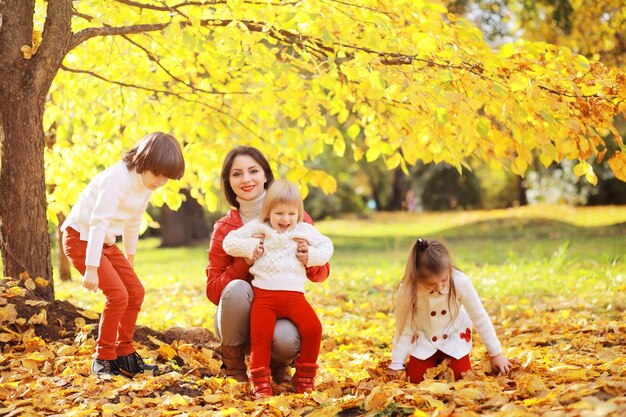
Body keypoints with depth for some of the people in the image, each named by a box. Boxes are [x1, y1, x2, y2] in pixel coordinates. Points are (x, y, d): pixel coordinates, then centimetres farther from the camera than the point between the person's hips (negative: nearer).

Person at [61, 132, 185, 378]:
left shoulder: (147, 184, 2)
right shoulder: (117, 179, -26)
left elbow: (133, 222, 16)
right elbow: (98, 223, -29)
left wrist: (130, 258, 24)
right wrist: (91, 268, -31)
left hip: (105, 242, 9)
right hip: (81, 238, -9)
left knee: (135, 292, 4)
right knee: (118, 295, -18)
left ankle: (124, 355, 16)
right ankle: (103, 360, -4)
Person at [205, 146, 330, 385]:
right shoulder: (224, 229, -3)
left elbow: (321, 274, 1)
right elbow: (213, 291, -6)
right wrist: (246, 262, -23)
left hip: (284, 310, 0)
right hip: (242, 319, 0)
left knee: (286, 340, -34)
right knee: (237, 288, -32)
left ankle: (279, 363, 6)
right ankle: (232, 365, -8)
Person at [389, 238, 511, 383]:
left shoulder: (461, 282, -32)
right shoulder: (407, 290, -32)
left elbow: (480, 318, -19)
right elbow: (404, 330, -19)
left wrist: (496, 354, -12)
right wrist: (396, 366, -16)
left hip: (455, 336, 0)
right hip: (424, 338, 0)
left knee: (460, 376, -12)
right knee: (415, 377, -8)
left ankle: (447, 359, 23)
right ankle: (435, 361, 25)